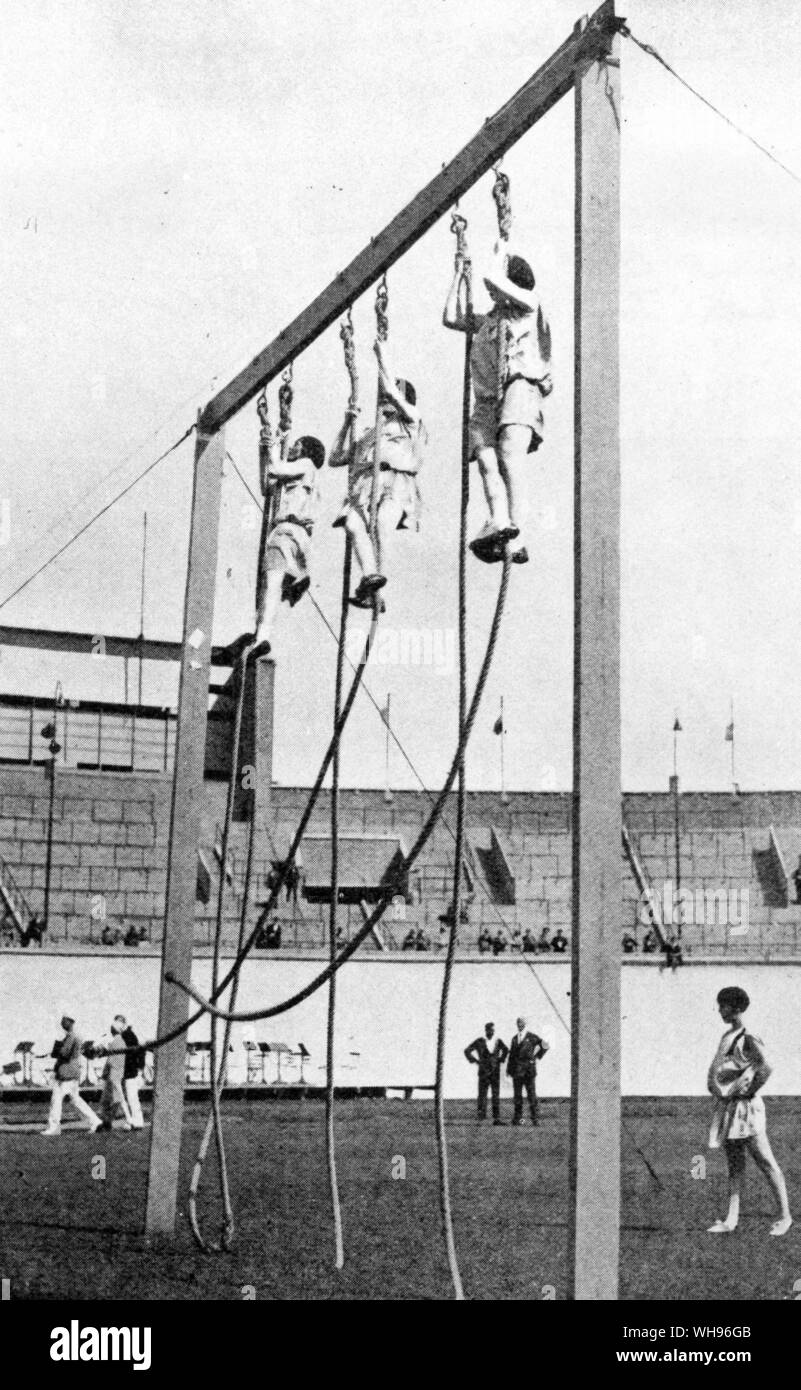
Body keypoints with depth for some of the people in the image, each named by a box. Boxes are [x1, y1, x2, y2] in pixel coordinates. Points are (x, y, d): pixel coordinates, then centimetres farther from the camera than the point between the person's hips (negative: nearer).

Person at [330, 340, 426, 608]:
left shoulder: (411, 422, 26)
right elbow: (334, 459, 37)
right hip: (363, 489, 4)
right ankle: (370, 576, -51)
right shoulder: (367, 435, 39)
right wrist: (346, 424, 32)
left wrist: (382, 356, 21)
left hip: (397, 484, -4)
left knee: (384, 516, -38)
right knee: (353, 524, -32)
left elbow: (392, 390, 11)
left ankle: (368, 583, -45)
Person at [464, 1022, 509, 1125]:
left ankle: (496, 1118, 4)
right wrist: (475, 1061, -3)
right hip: (484, 1071, -3)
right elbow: (467, 1051, 1)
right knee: (482, 1094, -4)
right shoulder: (479, 1042, -2)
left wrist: (501, 1060, 10)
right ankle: (481, 1116, -1)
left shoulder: (498, 1041, 5)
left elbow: (506, 1050, 20)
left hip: (495, 1072, 3)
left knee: (496, 1095, 2)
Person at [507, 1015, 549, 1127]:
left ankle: (534, 1118, -2)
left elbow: (545, 1046, 5)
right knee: (517, 1095, 5)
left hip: (529, 1069, -4)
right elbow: (511, 1054, 15)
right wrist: (508, 1068, 9)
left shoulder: (532, 1037, 1)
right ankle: (518, 1118, 9)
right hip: (516, 1070, 4)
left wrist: (537, 1057, 4)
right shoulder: (514, 1038, 15)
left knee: (531, 1094, -5)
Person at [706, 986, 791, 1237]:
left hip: (745, 1108, -9)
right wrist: (719, 1092, 12)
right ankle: (731, 1219, 14)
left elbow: (764, 1069, -29)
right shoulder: (727, 1036, 10)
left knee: (765, 1162, 1)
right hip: (727, 1107, 9)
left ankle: (785, 1216, 11)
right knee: (734, 1165, 11)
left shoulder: (747, 1040, -16)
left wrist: (748, 1093, -19)